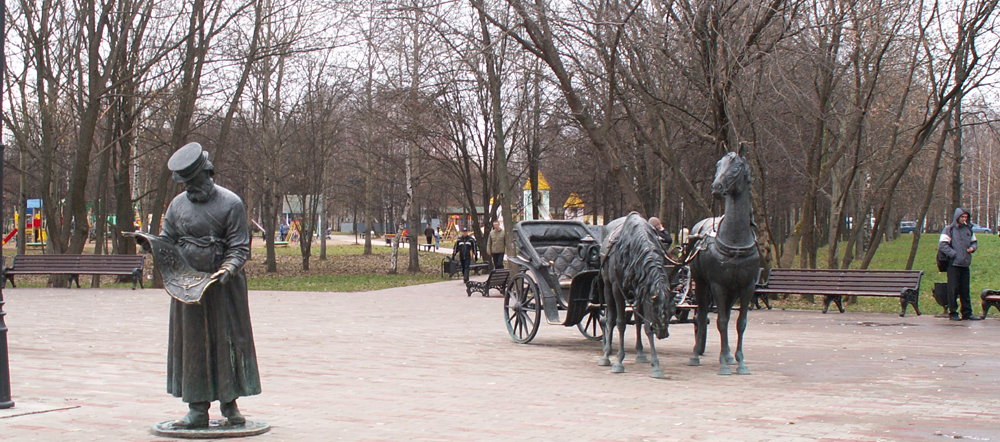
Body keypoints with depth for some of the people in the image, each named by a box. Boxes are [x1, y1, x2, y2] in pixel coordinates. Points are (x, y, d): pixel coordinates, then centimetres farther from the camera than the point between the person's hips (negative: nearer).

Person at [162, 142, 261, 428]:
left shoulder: (231, 203, -4)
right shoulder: (178, 205, 8)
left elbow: (240, 248, -5)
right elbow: (167, 241, 11)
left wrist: (229, 268, -24)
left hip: (223, 286, -3)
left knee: (227, 342, 2)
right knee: (192, 345, 5)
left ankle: (230, 404, 15)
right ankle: (197, 410, 11)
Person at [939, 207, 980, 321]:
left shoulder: (968, 229, 13)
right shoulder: (949, 229, -3)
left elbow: (974, 242, 26)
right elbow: (942, 245, -8)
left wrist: (972, 248, 4)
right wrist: (954, 254, -14)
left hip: (965, 264, 5)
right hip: (954, 264, -5)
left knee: (965, 290, 8)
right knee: (953, 289, -2)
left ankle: (967, 313, 13)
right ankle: (953, 313, 5)